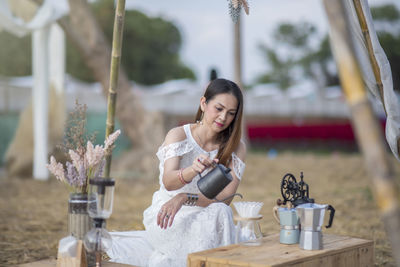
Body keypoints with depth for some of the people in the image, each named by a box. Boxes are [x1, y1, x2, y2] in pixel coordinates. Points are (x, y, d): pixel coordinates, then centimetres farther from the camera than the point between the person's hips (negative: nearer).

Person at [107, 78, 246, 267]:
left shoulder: (236, 148, 2)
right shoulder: (178, 135, -5)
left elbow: (226, 197, -11)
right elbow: (168, 182, -22)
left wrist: (184, 198, -28)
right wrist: (192, 170, -45)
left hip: (204, 222, 3)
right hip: (166, 220, -3)